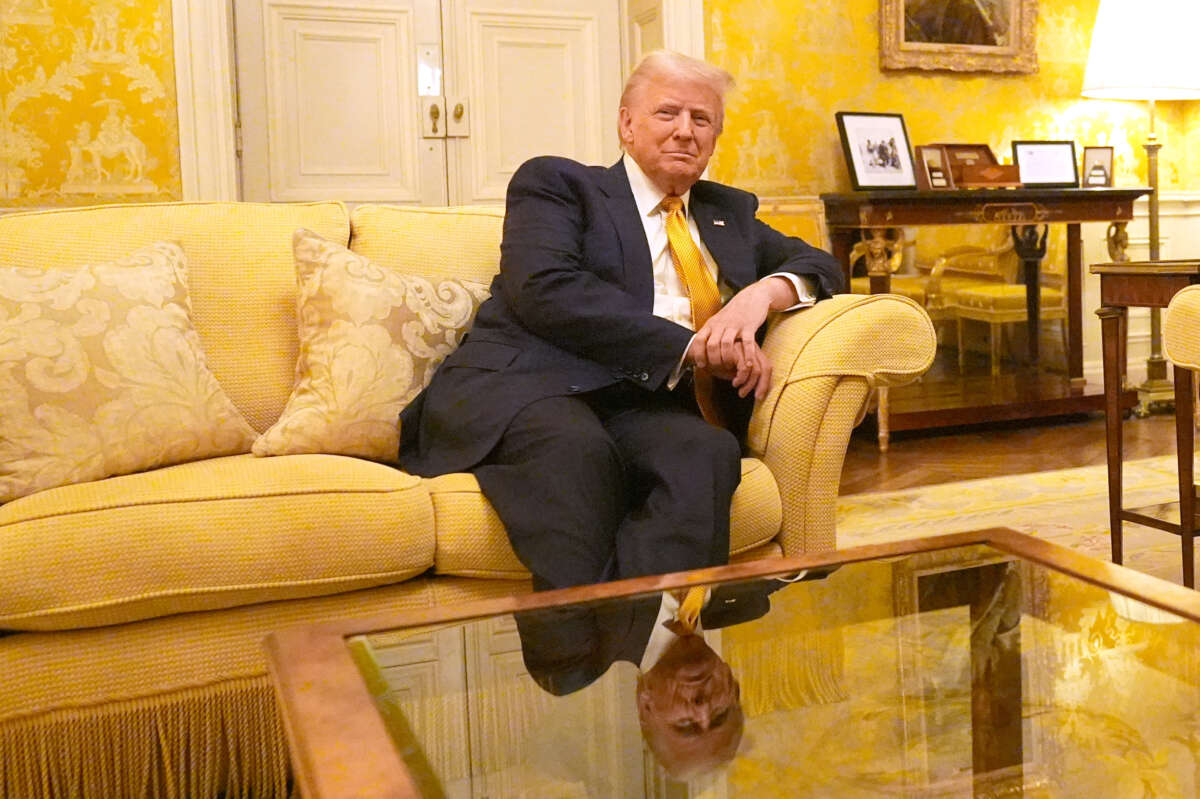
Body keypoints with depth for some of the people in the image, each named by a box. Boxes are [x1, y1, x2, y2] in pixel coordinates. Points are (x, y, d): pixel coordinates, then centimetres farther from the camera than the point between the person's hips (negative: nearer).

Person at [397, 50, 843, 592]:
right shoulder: (554, 182, 13)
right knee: (577, 448, -39)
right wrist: (688, 347, -12)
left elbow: (817, 266, 28)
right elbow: (545, 288, -5)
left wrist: (764, 291, 1)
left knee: (708, 452, -32)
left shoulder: (728, 212, 30)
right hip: (522, 386, -3)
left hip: (643, 404, 4)